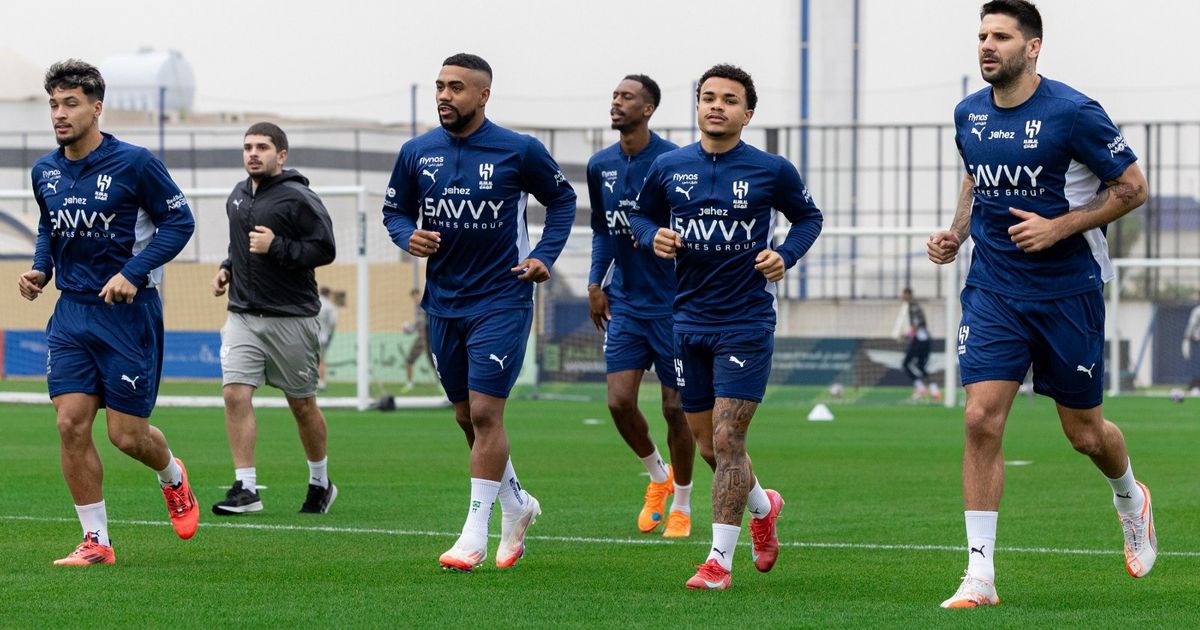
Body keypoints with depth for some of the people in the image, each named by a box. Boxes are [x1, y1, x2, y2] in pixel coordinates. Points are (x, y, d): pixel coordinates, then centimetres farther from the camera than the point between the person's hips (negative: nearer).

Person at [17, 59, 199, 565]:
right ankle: (96, 541, 4)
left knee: (126, 434, -2)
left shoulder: (134, 163, -12)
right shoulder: (45, 171, 5)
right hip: (72, 311, 5)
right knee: (71, 424, -6)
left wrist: (133, 273, -19)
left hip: (128, 311, -5)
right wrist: (39, 270, 1)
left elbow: (179, 221, -8)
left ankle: (173, 478, 34)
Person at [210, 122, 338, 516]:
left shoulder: (298, 198, -11)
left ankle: (320, 484, 26)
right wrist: (228, 267, 10)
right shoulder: (237, 196, 11)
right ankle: (246, 488, -9)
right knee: (235, 394, -11)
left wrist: (276, 247, -21)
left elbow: (324, 249, -14)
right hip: (242, 316, 5)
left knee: (302, 405, 7)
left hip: (291, 318, -5)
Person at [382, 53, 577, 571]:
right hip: (443, 302, 5)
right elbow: (394, 209, 14)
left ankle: (475, 533, -6)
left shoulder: (518, 151, -8)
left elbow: (562, 199, 8)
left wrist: (545, 257, -3)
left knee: (485, 413, -11)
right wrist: (408, 237, -8)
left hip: (500, 300, -5)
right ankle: (516, 505, 34)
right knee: (466, 417, 13)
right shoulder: (417, 153, 2)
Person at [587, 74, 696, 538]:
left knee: (675, 407, 2)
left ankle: (682, 505, 18)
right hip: (624, 304, 5)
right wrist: (595, 281, 10)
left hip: (671, 304, -5)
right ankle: (658, 476, 22)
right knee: (620, 402, -4)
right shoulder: (600, 166, 5)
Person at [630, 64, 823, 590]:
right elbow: (640, 214, 17)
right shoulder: (669, 167, 3)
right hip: (689, 320, 4)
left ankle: (720, 560, -5)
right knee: (708, 445, 10)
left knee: (726, 439, -10)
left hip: (747, 323, -4)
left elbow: (808, 216, 11)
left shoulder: (772, 171, -4)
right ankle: (764, 507, 40)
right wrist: (653, 237, -5)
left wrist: (786, 256, -6)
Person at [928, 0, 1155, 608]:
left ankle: (1130, 500, 45)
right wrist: (956, 233, 5)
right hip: (993, 291, 3)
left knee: (1084, 432, 9)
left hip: (1068, 290, -3)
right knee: (982, 420, -11)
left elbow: (1132, 186, -8)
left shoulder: (1073, 113, -14)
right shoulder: (969, 114, 3)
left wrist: (1058, 227, -18)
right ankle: (980, 575, -9)